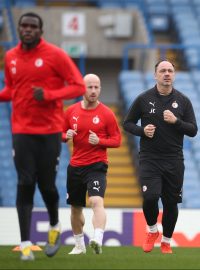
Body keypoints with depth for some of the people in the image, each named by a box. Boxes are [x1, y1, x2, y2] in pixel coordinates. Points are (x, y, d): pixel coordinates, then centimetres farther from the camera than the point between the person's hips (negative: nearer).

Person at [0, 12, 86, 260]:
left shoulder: (55, 55, -6)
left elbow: (78, 86, -7)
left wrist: (49, 95, -20)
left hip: (50, 131, -2)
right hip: (22, 131, 2)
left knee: (46, 184, 2)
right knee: (25, 184, -6)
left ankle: (54, 227, 32)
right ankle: (25, 244, -7)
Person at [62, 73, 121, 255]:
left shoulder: (106, 113, -4)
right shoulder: (71, 111, 5)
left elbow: (117, 140, -2)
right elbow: (61, 134, 15)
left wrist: (100, 141, -19)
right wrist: (66, 136, -9)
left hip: (96, 166, -4)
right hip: (75, 165, 4)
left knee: (97, 201, -26)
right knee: (76, 207, 14)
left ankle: (98, 240, -40)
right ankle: (79, 245, 31)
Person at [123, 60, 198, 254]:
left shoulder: (183, 101, 5)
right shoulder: (143, 99, 1)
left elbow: (193, 130, 4)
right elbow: (127, 123, 9)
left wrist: (176, 121, -14)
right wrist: (142, 130, -11)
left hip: (174, 161, 2)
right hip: (149, 158, -2)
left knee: (171, 202, 4)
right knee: (150, 197, -18)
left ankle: (166, 242, 22)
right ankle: (152, 230, 11)